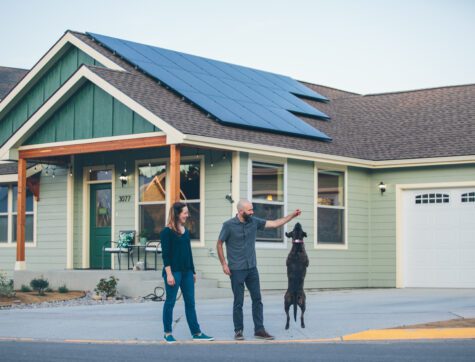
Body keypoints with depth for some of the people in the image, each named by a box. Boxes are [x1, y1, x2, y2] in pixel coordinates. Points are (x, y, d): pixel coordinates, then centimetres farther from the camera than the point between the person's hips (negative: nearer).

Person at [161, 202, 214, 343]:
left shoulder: (186, 231, 12)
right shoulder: (167, 232, -9)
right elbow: (165, 255, -12)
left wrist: (193, 272, 18)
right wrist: (169, 274, -17)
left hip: (186, 272, 7)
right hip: (173, 272, -7)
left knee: (190, 303, 8)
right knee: (170, 302, 2)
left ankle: (196, 333, 11)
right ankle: (167, 333, 13)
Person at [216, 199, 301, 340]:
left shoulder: (254, 221, 2)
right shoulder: (229, 225, -10)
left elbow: (275, 224, 4)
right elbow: (219, 244, -1)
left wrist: (292, 215, -3)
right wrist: (224, 264, -6)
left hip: (252, 268, 5)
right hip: (237, 270, -5)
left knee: (257, 299, 5)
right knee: (238, 301, 2)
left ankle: (259, 329, 11)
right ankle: (238, 331, 13)